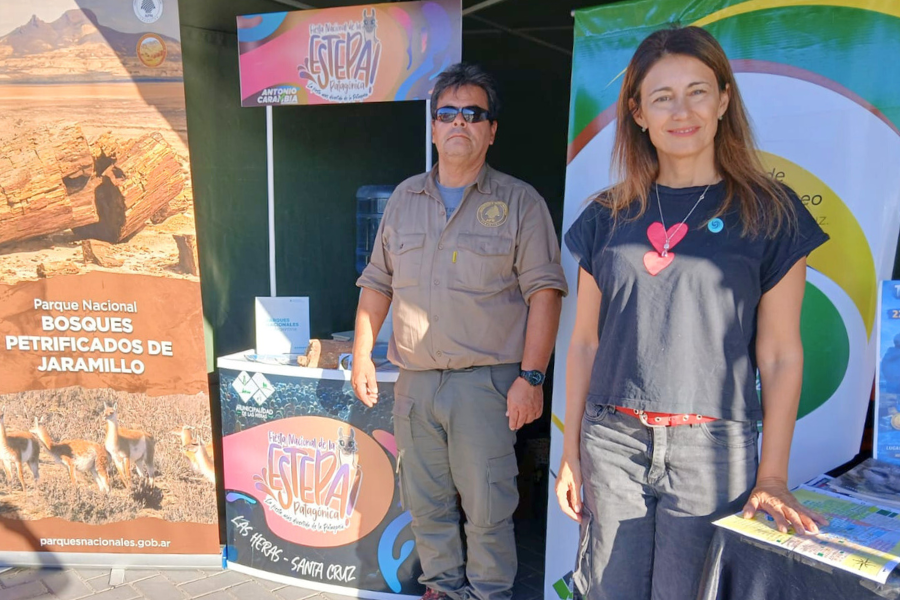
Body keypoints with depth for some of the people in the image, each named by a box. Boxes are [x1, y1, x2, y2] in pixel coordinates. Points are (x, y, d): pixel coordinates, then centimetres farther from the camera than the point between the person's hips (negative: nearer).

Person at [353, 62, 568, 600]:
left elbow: (544, 293, -8)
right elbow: (378, 283, 15)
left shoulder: (519, 202, -2)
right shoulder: (405, 198, 11)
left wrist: (531, 376, -14)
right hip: (414, 382, 5)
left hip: (485, 381, -4)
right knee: (426, 504, 15)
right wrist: (362, 354, 10)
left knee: (487, 507, 4)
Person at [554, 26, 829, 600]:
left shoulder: (769, 213, -1)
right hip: (612, 443, 2)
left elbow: (781, 356, -1)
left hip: (712, 449, -2)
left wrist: (772, 476, -3)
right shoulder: (608, 216, 5)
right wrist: (571, 450, 8)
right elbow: (585, 343, 8)